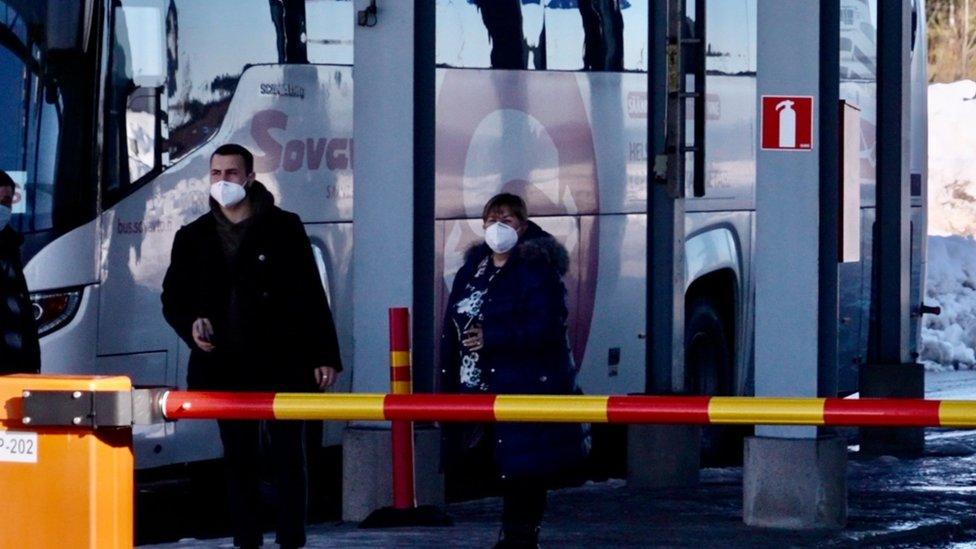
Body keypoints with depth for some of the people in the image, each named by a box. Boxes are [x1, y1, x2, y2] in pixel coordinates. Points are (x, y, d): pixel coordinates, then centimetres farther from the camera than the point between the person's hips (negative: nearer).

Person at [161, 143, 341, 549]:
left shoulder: (283, 228, 1)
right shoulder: (193, 237, 10)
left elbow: (311, 295, 1)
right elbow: (173, 297, 15)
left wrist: (324, 356, -3)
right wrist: (191, 323, -8)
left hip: (281, 363, -3)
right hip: (226, 368, 3)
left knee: (288, 456, -2)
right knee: (239, 460, 6)